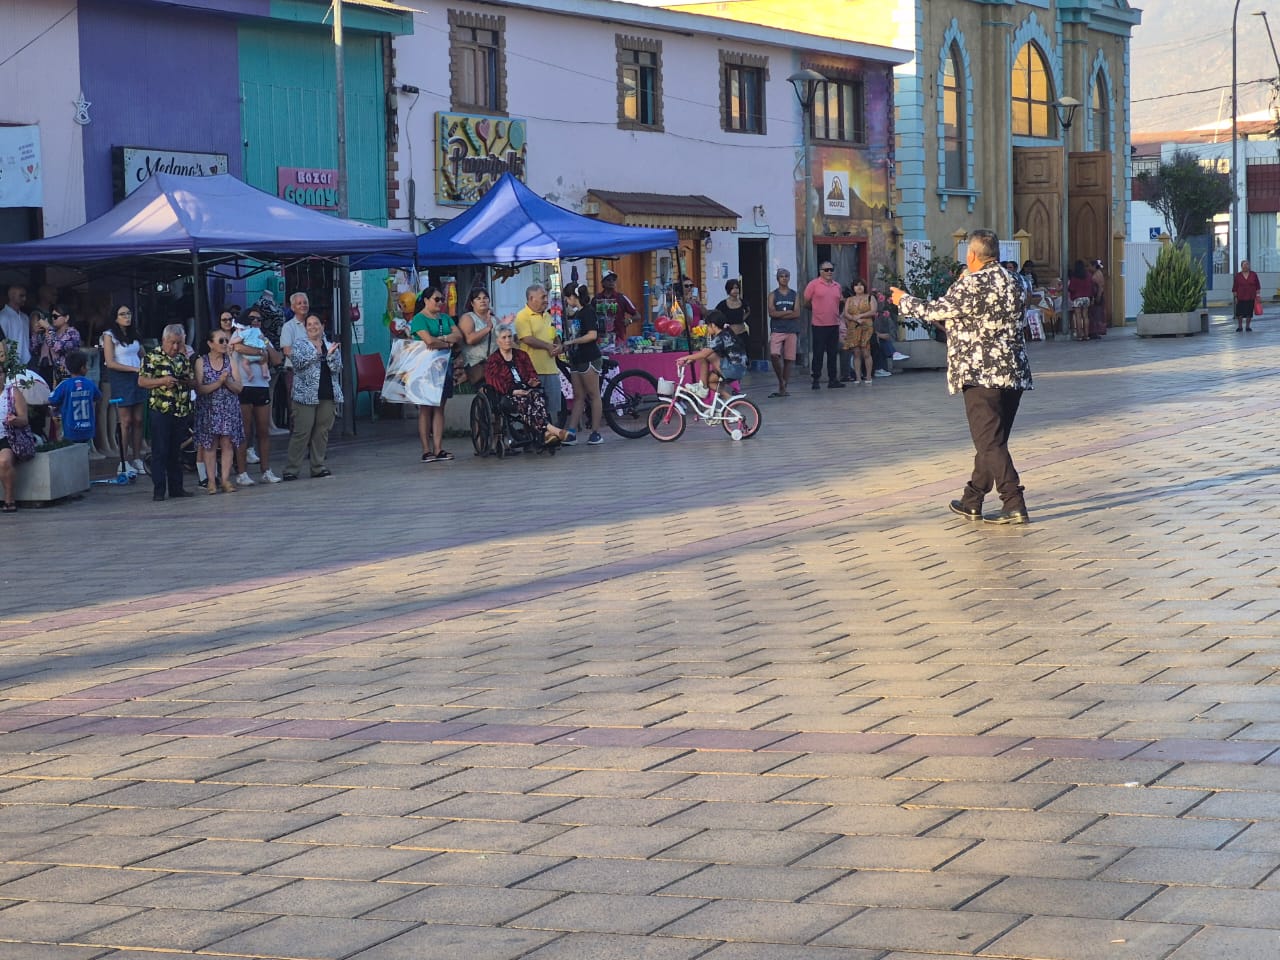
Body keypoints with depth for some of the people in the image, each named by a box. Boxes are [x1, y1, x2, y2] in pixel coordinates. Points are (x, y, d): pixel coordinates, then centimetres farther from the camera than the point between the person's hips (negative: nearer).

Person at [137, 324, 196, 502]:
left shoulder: (184, 358, 14)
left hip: (181, 412, 5)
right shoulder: (152, 357, -2)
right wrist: (162, 381, -19)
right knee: (160, 452, -4)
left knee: (176, 452, 11)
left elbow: (194, 383, 18)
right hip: (161, 411, -5)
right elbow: (141, 381, -6)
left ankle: (176, 488, 16)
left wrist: (186, 382, -5)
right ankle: (159, 490, -2)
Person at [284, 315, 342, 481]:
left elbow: (337, 368, 3)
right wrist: (316, 352, -18)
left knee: (322, 431, 6)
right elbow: (298, 363, -12)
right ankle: (291, 469, -6)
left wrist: (330, 354, -15)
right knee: (301, 432, -8)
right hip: (306, 395, -4)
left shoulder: (331, 346, 14)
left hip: (328, 395, 4)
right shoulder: (299, 344, 5)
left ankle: (318, 467, 14)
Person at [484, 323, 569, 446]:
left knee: (538, 395, -34)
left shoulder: (522, 355, 27)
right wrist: (513, 391, -17)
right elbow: (493, 382, -2)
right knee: (524, 401, -38)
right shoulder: (492, 361, 14)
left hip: (526, 390, 3)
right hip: (507, 396, -3)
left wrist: (534, 381, -7)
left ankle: (546, 433, -56)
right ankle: (550, 429, -57)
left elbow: (532, 373, 19)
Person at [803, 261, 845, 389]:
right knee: (818, 354, -2)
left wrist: (836, 315, 15)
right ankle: (816, 380, 5)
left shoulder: (837, 286, 11)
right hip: (818, 325, -5)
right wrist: (817, 310, 9)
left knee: (833, 353, 7)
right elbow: (806, 302, 0)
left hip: (834, 324, 5)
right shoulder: (813, 284, -5)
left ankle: (833, 379, 12)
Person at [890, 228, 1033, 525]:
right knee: (990, 441, 15)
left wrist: (904, 300, 12)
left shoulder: (971, 285, -12)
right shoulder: (1011, 283, 13)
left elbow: (933, 312, -5)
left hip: (982, 375, -8)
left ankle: (1014, 505, -15)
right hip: (1014, 374, 8)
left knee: (990, 442, -7)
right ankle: (972, 501, 26)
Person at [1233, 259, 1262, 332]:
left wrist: (1258, 295, 1)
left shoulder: (1253, 275, 4)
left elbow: (1257, 286, 7)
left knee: (1249, 313, 5)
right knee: (1239, 313, -3)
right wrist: (1235, 297, -2)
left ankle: (1248, 326, 17)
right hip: (1241, 298, -1)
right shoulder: (1237, 276, 1)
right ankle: (1239, 326, 10)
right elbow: (1234, 288, 2)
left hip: (1251, 298, 1)